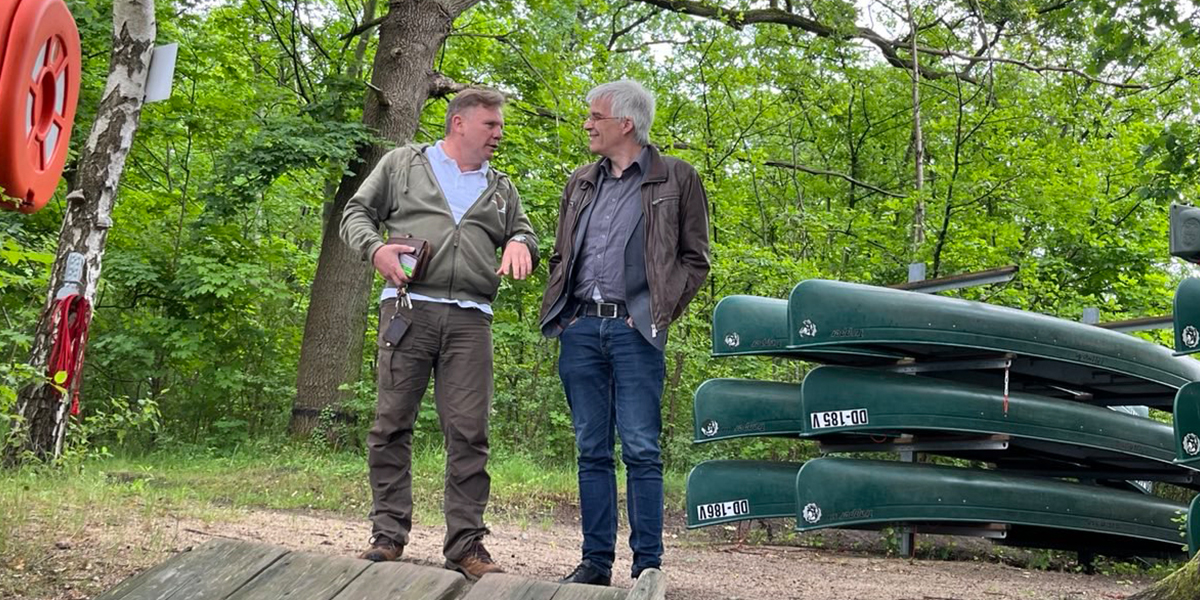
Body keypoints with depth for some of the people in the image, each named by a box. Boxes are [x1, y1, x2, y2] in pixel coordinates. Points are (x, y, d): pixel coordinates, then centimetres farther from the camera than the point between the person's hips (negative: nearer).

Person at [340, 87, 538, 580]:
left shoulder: (500, 189, 22)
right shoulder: (403, 164, 13)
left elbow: (523, 235, 25)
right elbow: (357, 213, 12)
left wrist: (520, 243, 0)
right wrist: (375, 248, -8)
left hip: (470, 319, 2)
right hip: (408, 308, -2)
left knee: (469, 433, -5)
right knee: (392, 424, -3)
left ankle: (465, 544, -1)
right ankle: (388, 534, 5)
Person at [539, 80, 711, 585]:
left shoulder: (676, 179, 4)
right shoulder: (581, 183, 19)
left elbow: (694, 259, 3)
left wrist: (660, 312, -7)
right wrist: (558, 309, 10)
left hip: (634, 329, -5)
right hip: (580, 328, 5)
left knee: (641, 449, -8)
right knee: (591, 450, 5)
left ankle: (648, 564, -4)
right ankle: (596, 560, 9)